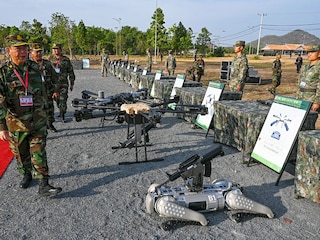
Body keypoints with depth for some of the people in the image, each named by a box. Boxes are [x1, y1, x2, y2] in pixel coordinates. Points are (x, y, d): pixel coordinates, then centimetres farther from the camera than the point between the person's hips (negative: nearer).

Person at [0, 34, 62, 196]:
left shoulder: (35, 68, 2)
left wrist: (41, 111, 17)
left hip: (38, 122, 1)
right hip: (16, 124, -1)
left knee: (39, 154, 1)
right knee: (21, 154, 16)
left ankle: (43, 185, 4)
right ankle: (26, 175, 40)